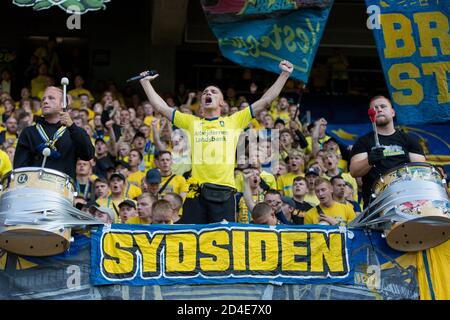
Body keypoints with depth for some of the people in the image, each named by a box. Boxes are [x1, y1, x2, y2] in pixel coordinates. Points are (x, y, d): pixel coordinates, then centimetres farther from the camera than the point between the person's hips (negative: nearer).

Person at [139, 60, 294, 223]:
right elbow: (161, 107, 20)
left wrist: (284, 74, 9)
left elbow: (265, 101, 12)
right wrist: (145, 82, 21)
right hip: (196, 191, 1)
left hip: (224, 191, -1)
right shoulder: (192, 122, 18)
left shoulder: (234, 121, 14)